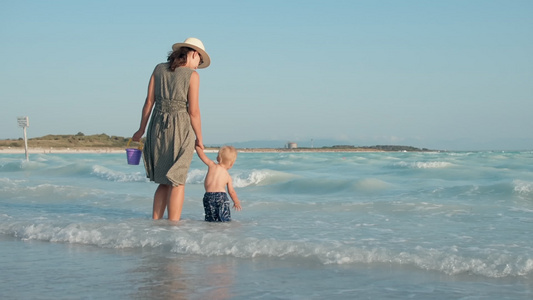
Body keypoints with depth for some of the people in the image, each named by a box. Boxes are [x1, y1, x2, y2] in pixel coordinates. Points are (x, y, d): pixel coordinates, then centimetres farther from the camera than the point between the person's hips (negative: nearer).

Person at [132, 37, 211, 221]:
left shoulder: (159, 69, 7)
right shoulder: (192, 75, -6)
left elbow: (149, 101, 6)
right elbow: (193, 111, -8)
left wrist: (141, 130, 13)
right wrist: (199, 138, 2)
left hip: (158, 126, 5)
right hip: (180, 128, -5)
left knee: (164, 181, 16)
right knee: (177, 182, 2)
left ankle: (155, 223, 12)